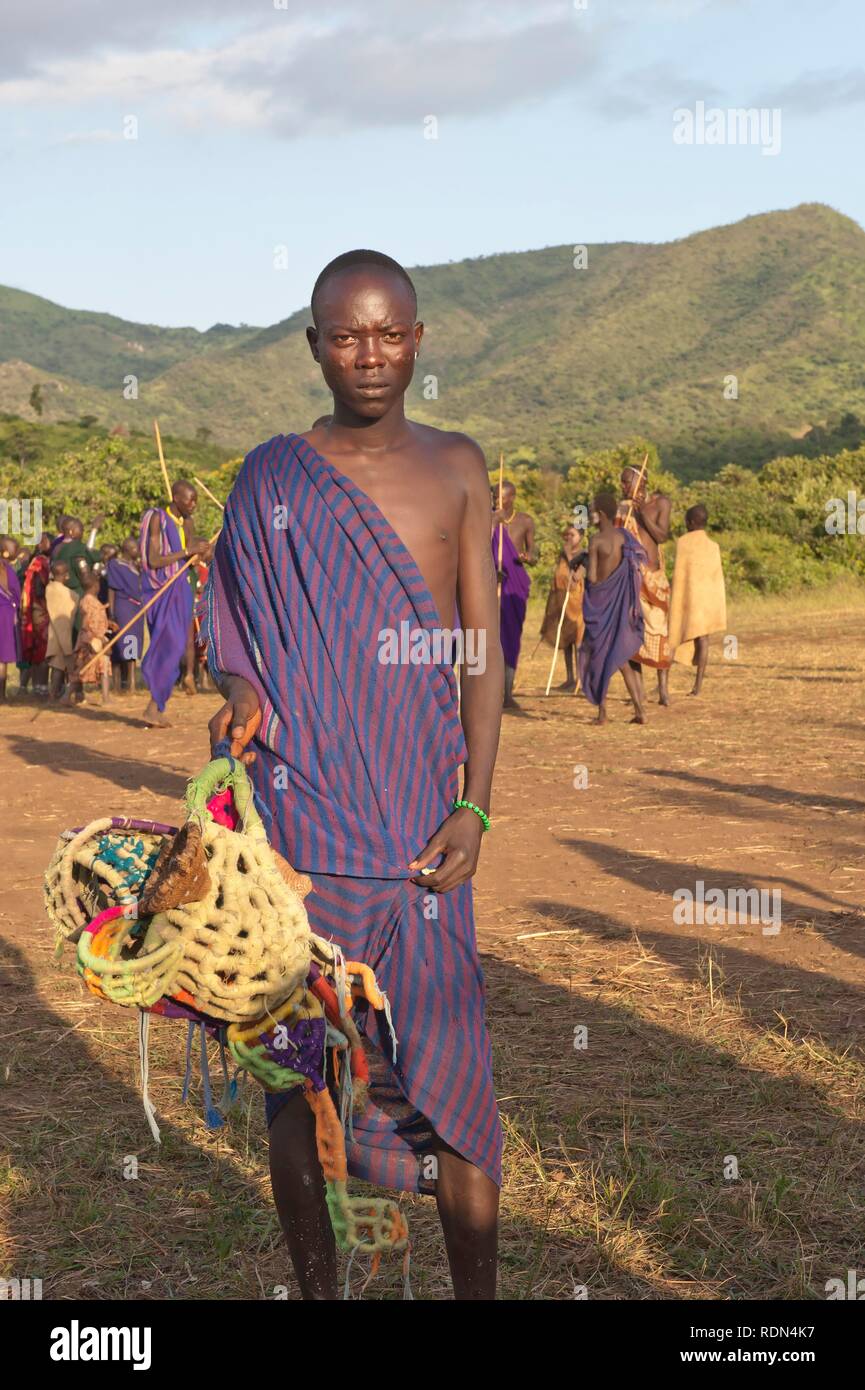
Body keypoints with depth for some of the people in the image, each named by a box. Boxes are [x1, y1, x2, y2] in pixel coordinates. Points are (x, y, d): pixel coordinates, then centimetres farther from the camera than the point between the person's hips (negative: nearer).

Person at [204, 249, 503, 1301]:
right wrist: (240, 702, -13)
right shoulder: (270, 480, 5)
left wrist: (474, 807, -3)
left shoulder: (455, 466, 8)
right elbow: (241, 643, 10)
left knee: (451, 1074, 1)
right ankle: (314, 1283, 22)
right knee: (297, 1073, 6)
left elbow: (483, 649, 5)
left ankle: (478, 1292, 15)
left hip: (422, 813, 1)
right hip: (303, 811, 0)